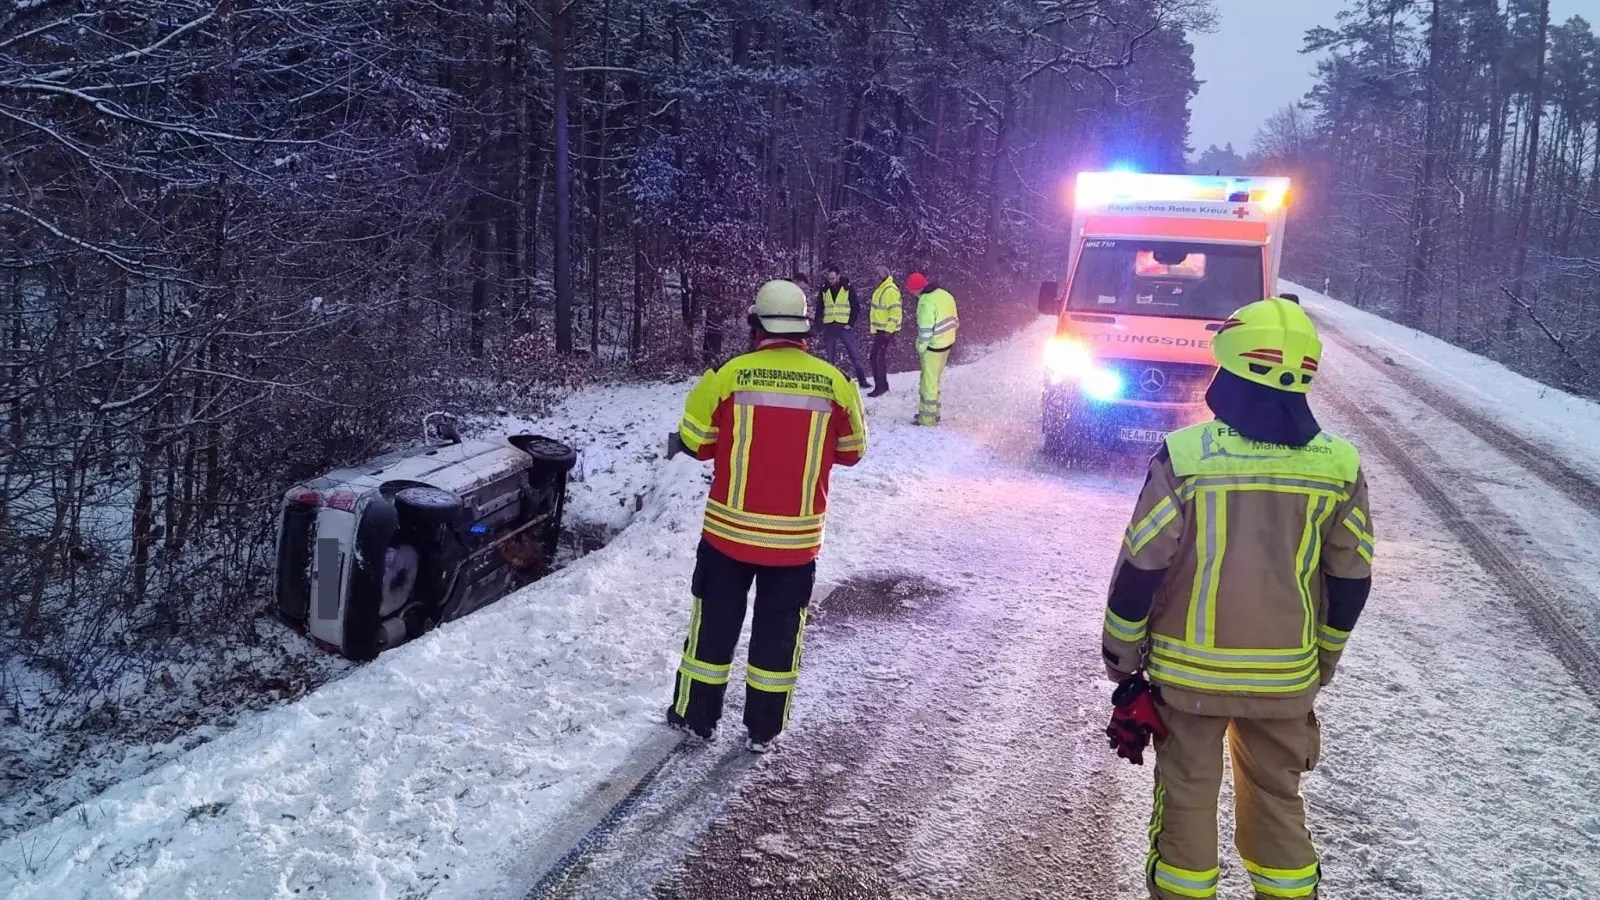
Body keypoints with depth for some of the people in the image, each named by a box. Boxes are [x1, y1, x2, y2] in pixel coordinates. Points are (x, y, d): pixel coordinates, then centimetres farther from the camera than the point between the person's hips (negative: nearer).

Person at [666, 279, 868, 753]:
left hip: (729, 529, -1)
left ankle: (696, 715, 27)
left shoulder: (730, 375, -11)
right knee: (779, 630, 14)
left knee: (715, 622, 15)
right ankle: (763, 728, 22)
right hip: (797, 537, 1)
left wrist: (679, 443, 19)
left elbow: (696, 441, -3)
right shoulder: (834, 383, -6)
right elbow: (851, 451, 6)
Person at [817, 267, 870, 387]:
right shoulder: (824, 290, 6)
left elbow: (856, 307, 1)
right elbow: (819, 309, 13)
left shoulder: (847, 288, -1)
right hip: (829, 327, 3)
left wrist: (851, 323, -7)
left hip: (845, 326, -2)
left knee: (854, 353, -3)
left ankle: (862, 379, 3)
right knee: (828, 355, 4)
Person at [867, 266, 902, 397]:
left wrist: (889, 330, -24)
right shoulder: (881, 289, 16)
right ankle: (881, 385, 21)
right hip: (880, 330, 10)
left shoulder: (890, 290, -16)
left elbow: (895, 312, -23)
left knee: (879, 357, -10)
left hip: (886, 331, -10)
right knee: (875, 357, 13)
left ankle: (881, 386, -6)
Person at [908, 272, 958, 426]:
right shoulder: (945, 295, 4)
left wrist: (920, 348, -10)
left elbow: (925, 330, -22)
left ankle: (928, 418, 10)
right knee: (934, 380, 21)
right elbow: (954, 321, 10)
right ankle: (932, 412, 30)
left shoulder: (926, 302, -23)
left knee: (929, 382, 3)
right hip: (947, 344, 9)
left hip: (933, 348, -9)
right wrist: (947, 337, 17)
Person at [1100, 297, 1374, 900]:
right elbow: (1350, 581, 4)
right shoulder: (1340, 467, -5)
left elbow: (1140, 568, -12)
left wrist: (1120, 656, 2)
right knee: (1277, 796, 20)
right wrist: (1322, 661, 18)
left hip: (1188, 671, -3)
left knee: (1187, 795, 12)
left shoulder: (1184, 455, -16)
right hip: (1286, 674, 3)